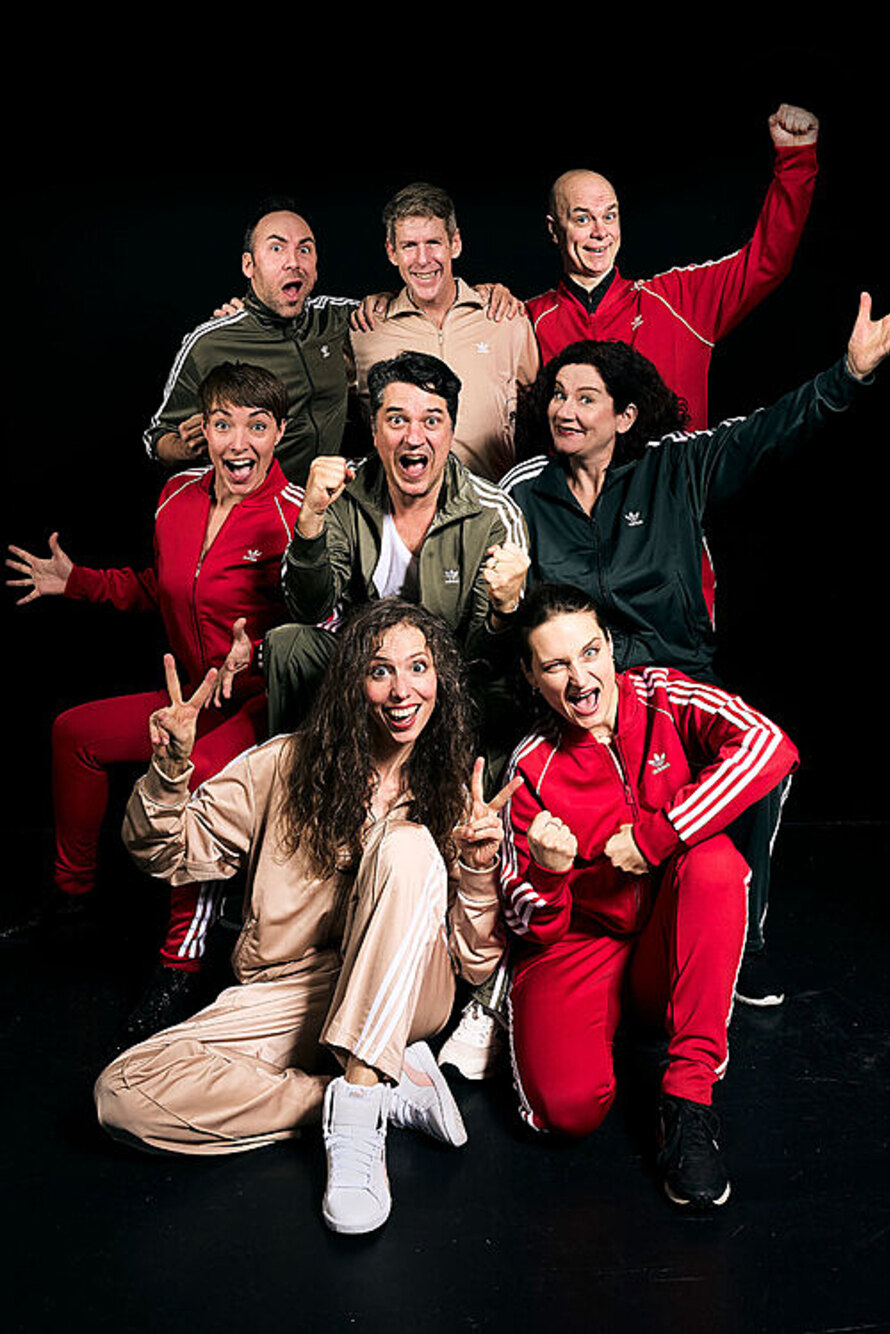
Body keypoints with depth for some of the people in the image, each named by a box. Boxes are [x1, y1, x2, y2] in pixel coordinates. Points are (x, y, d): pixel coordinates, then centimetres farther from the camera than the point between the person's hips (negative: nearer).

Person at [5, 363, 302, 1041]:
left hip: (266, 705, -8)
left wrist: (254, 656, -37)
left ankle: (181, 965, -20)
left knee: (194, 776, -35)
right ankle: (75, 886, 32)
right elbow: (158, 587, 21)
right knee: (75, 731, 10)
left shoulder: (297, 517, -18)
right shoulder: (180, 493, 4)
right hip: (193, 695, 8)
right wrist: (75, 581, 18)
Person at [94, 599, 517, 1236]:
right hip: (289, 992, 2)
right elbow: (169, 853, 6)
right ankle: (392, 1090, -16)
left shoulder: (453, 791, 0)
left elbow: (475, 960, 0)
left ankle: (359, 1092, -30)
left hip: (407, 999, -1)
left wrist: (479, 871, -20)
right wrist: (170, 770, -14)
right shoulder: (290, 765, 0)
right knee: (123, 1093, -22)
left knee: (409, 845, -28)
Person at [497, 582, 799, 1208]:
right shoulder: (532, 768, -7)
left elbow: (769, 747, -28)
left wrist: (651, 838, -26)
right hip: (580, 941, -1)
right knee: (569, 1104, -27)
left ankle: (689, 1092, -22)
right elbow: (533, 928, -4)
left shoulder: (663, 698, -7)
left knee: (714, 859, -31)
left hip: (673, 948, 1)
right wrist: (549, 873, -29)